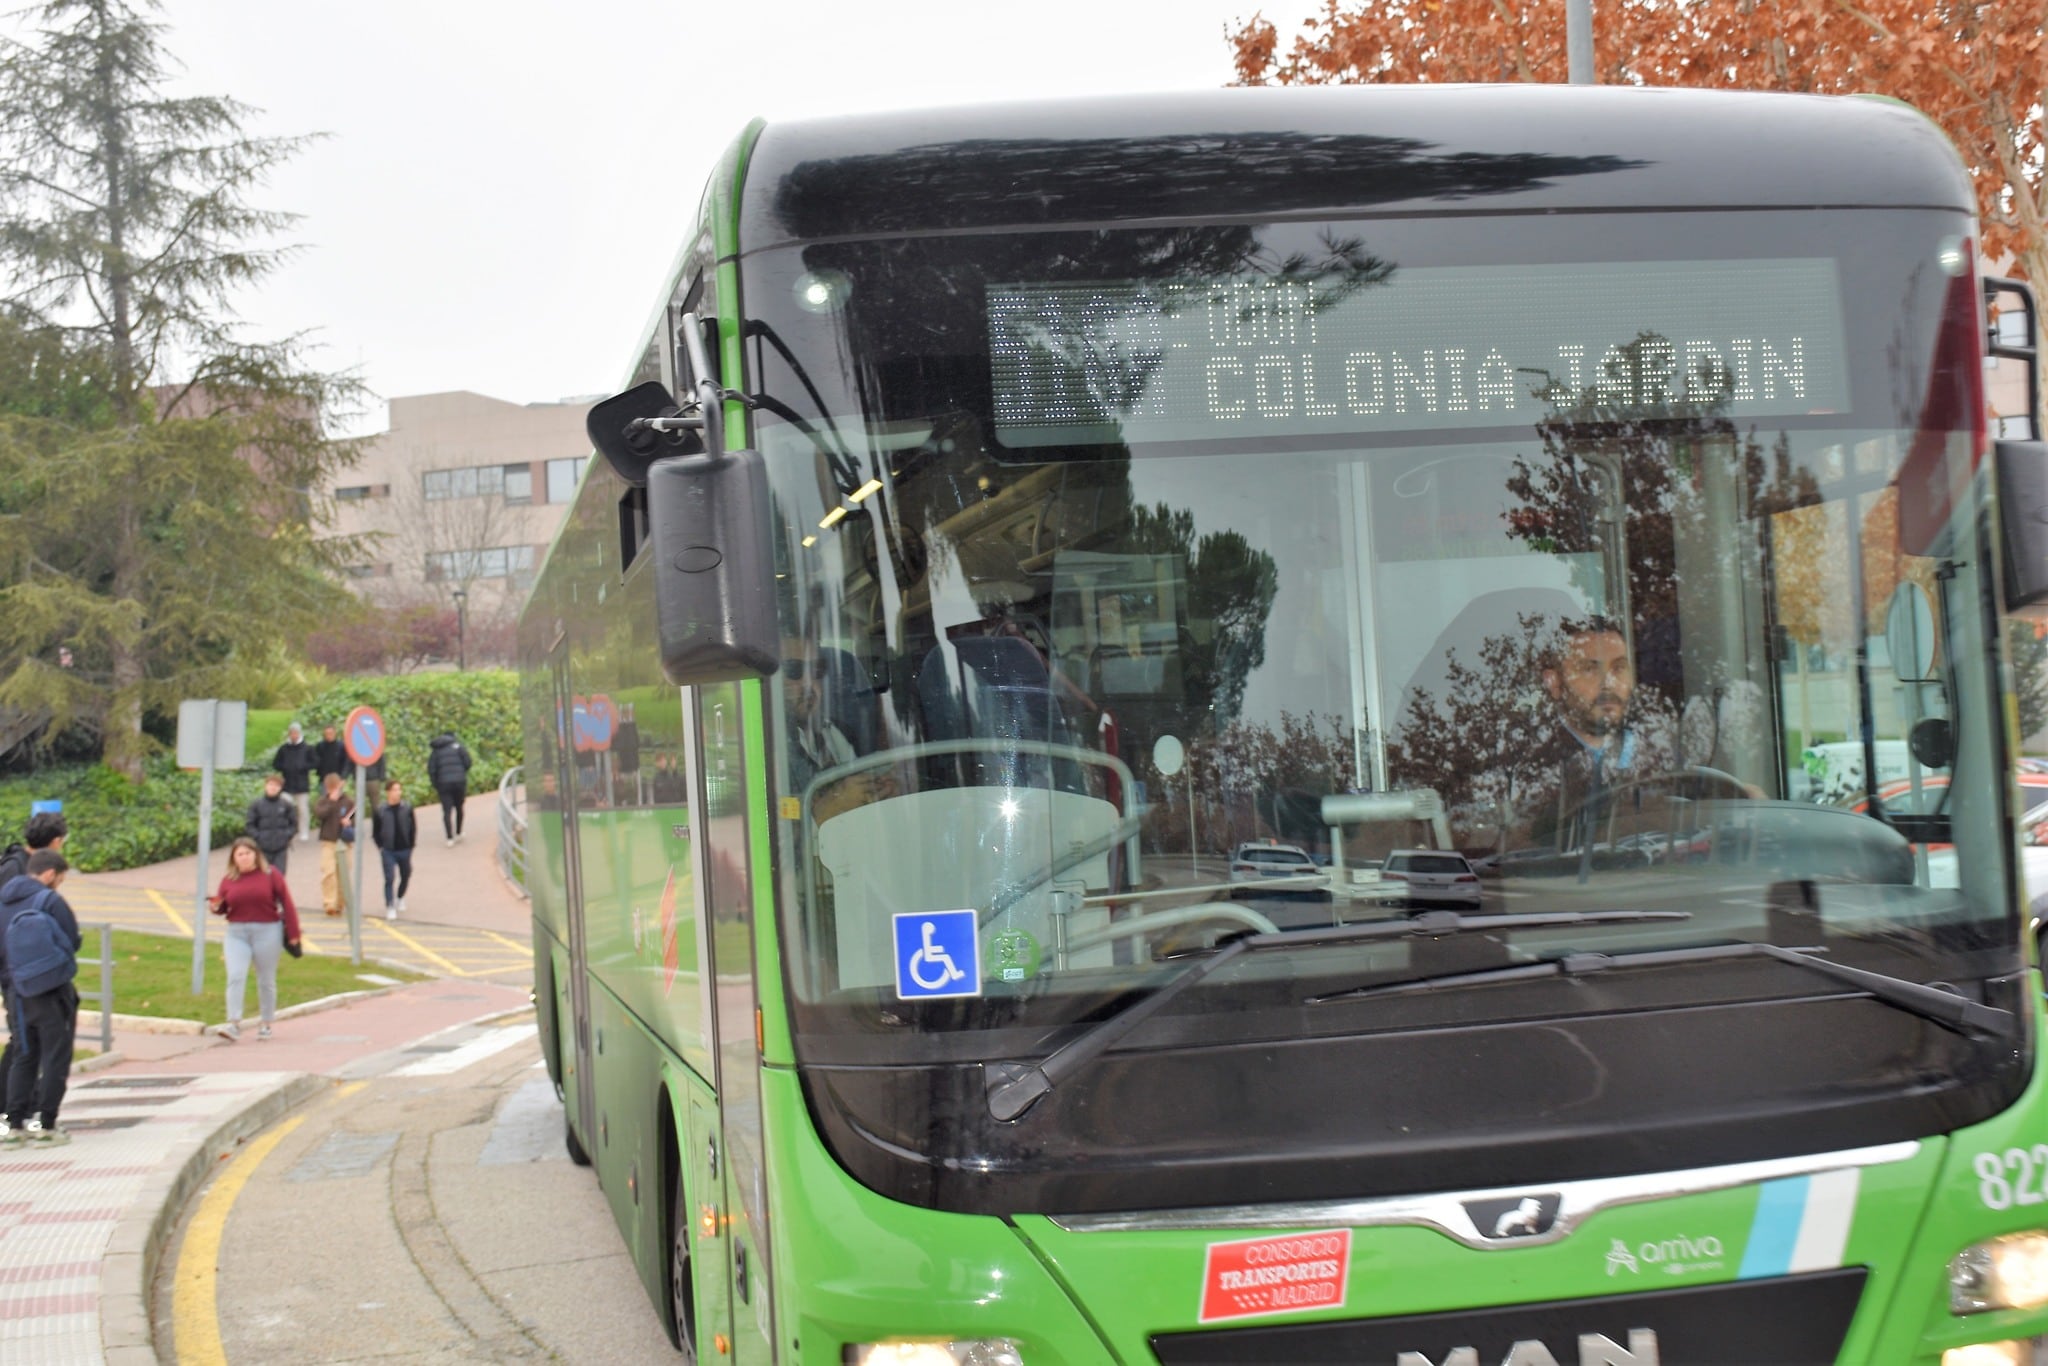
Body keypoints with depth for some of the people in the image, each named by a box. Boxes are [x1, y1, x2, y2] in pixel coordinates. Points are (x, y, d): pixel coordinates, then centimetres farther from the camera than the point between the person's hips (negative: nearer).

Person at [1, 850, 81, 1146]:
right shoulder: (50, 902, -12)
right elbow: (73, 941, -8)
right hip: (55, 990, -5)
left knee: (24, 1058, 13)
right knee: (56, 1058, 2)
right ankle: (45, 1124, 1)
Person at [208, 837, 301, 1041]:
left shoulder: (271, 875, 0)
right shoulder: (229, 880, 7)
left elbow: (286, 903, -2)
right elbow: (223, 907, 14)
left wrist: (293, 932, -6)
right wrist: (216, 906, -11)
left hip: (267, 933, -2)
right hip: (237, 934, 2)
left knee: (266, 981, 8)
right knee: (235, 977, -13)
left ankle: (266, 1024, 19)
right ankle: (234, 1024, -16)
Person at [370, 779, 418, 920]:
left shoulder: (407, 808, -4)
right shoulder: (380, 811, -8)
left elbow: (413, 828, 3)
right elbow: (375, 831, 1)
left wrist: (411, 846, 0)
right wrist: (380, 847, -3)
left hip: (404, 850, 2)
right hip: (388, 851, -2)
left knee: (405, 876, 16)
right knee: (389, 878, -10)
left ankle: (400, 898, 43)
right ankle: (390, 907, -5)